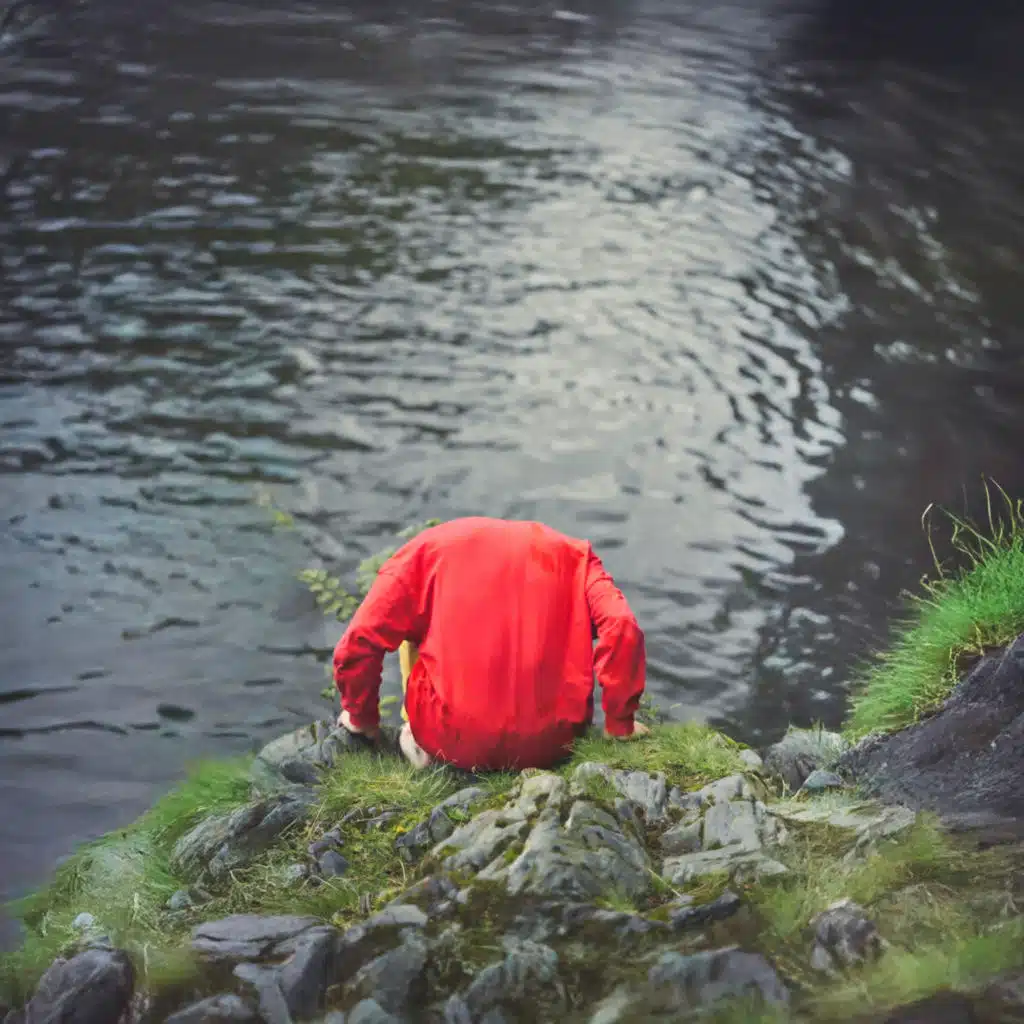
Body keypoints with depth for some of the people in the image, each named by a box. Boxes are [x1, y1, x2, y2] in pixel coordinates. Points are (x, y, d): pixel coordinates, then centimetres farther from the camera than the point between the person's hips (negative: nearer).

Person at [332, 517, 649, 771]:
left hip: (453, 743, -1)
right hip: (547, 746, 1)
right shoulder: (573, 553, 13)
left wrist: (362, 717, 18)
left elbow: (359, 642, 1)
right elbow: (622, 629, -6)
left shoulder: (428, 547, 11)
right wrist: (620, 723, 5)